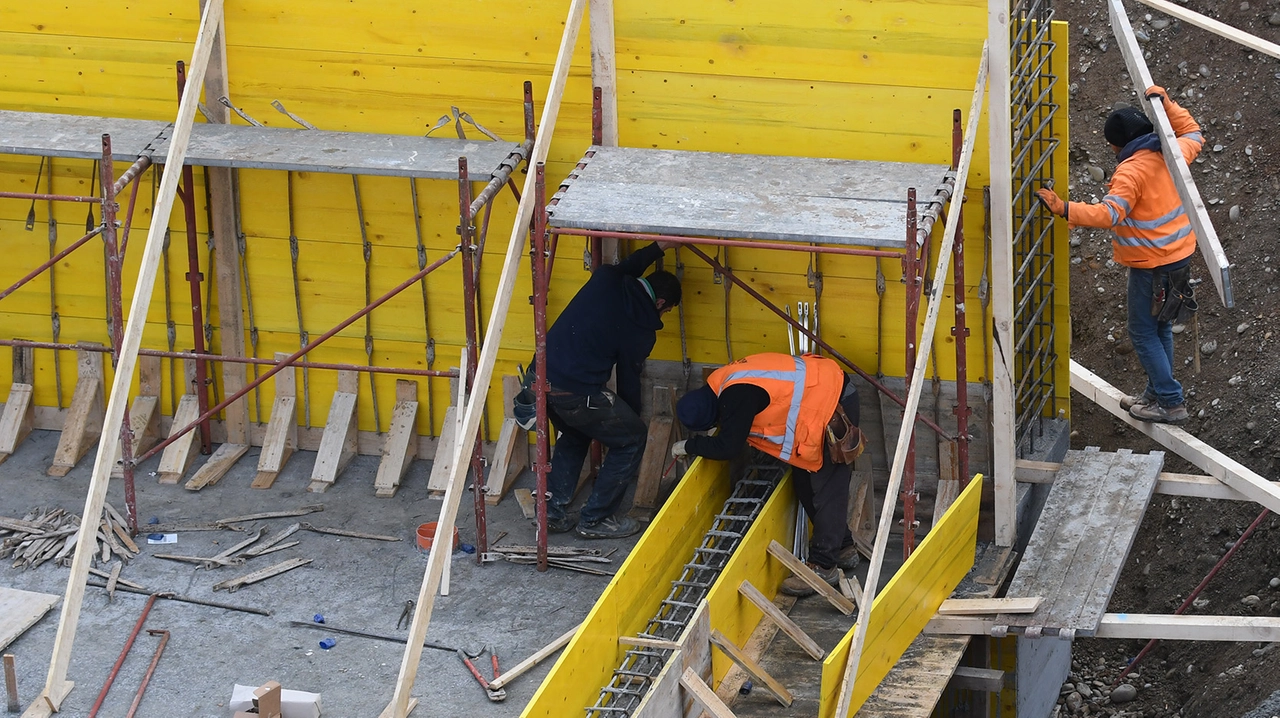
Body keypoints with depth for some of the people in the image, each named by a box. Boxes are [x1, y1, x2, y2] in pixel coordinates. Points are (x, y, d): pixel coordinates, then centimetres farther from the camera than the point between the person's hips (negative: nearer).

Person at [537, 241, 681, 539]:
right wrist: (633, 419, 21)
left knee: (572, 436, 32)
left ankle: (554, 513, 31)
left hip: (543, 375, 7)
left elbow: (625, 267, 31)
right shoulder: (642, 331, -8)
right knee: (632, 439, 11)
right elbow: (629, 383, 4)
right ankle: (594, 520, 15)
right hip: (576, 392, -7)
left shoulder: (606, 279, 3)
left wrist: (657, 247, 37)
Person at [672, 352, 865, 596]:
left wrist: (688, 446, -5)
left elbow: (727, 447, -21)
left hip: (834, 403, -10)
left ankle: (823, 566, -1)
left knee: (826, 490, -6)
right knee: (805, 483, 15)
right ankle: (843, 549, 26)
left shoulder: (737, 397, -24)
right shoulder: (725, 382, 6)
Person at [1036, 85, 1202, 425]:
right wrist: (1167, 104, 20)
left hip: (1152, 264, -9)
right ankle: (1156, 392, 31)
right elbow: (1194, 136, 23)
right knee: (1160, 327, 21)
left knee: (1144, 333, 2)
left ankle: (1171, 402, 4)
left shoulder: (1131, 171, -23)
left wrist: (1064, 209, -32)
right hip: (1179, 254, 9)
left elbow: (1108, 214, -33)